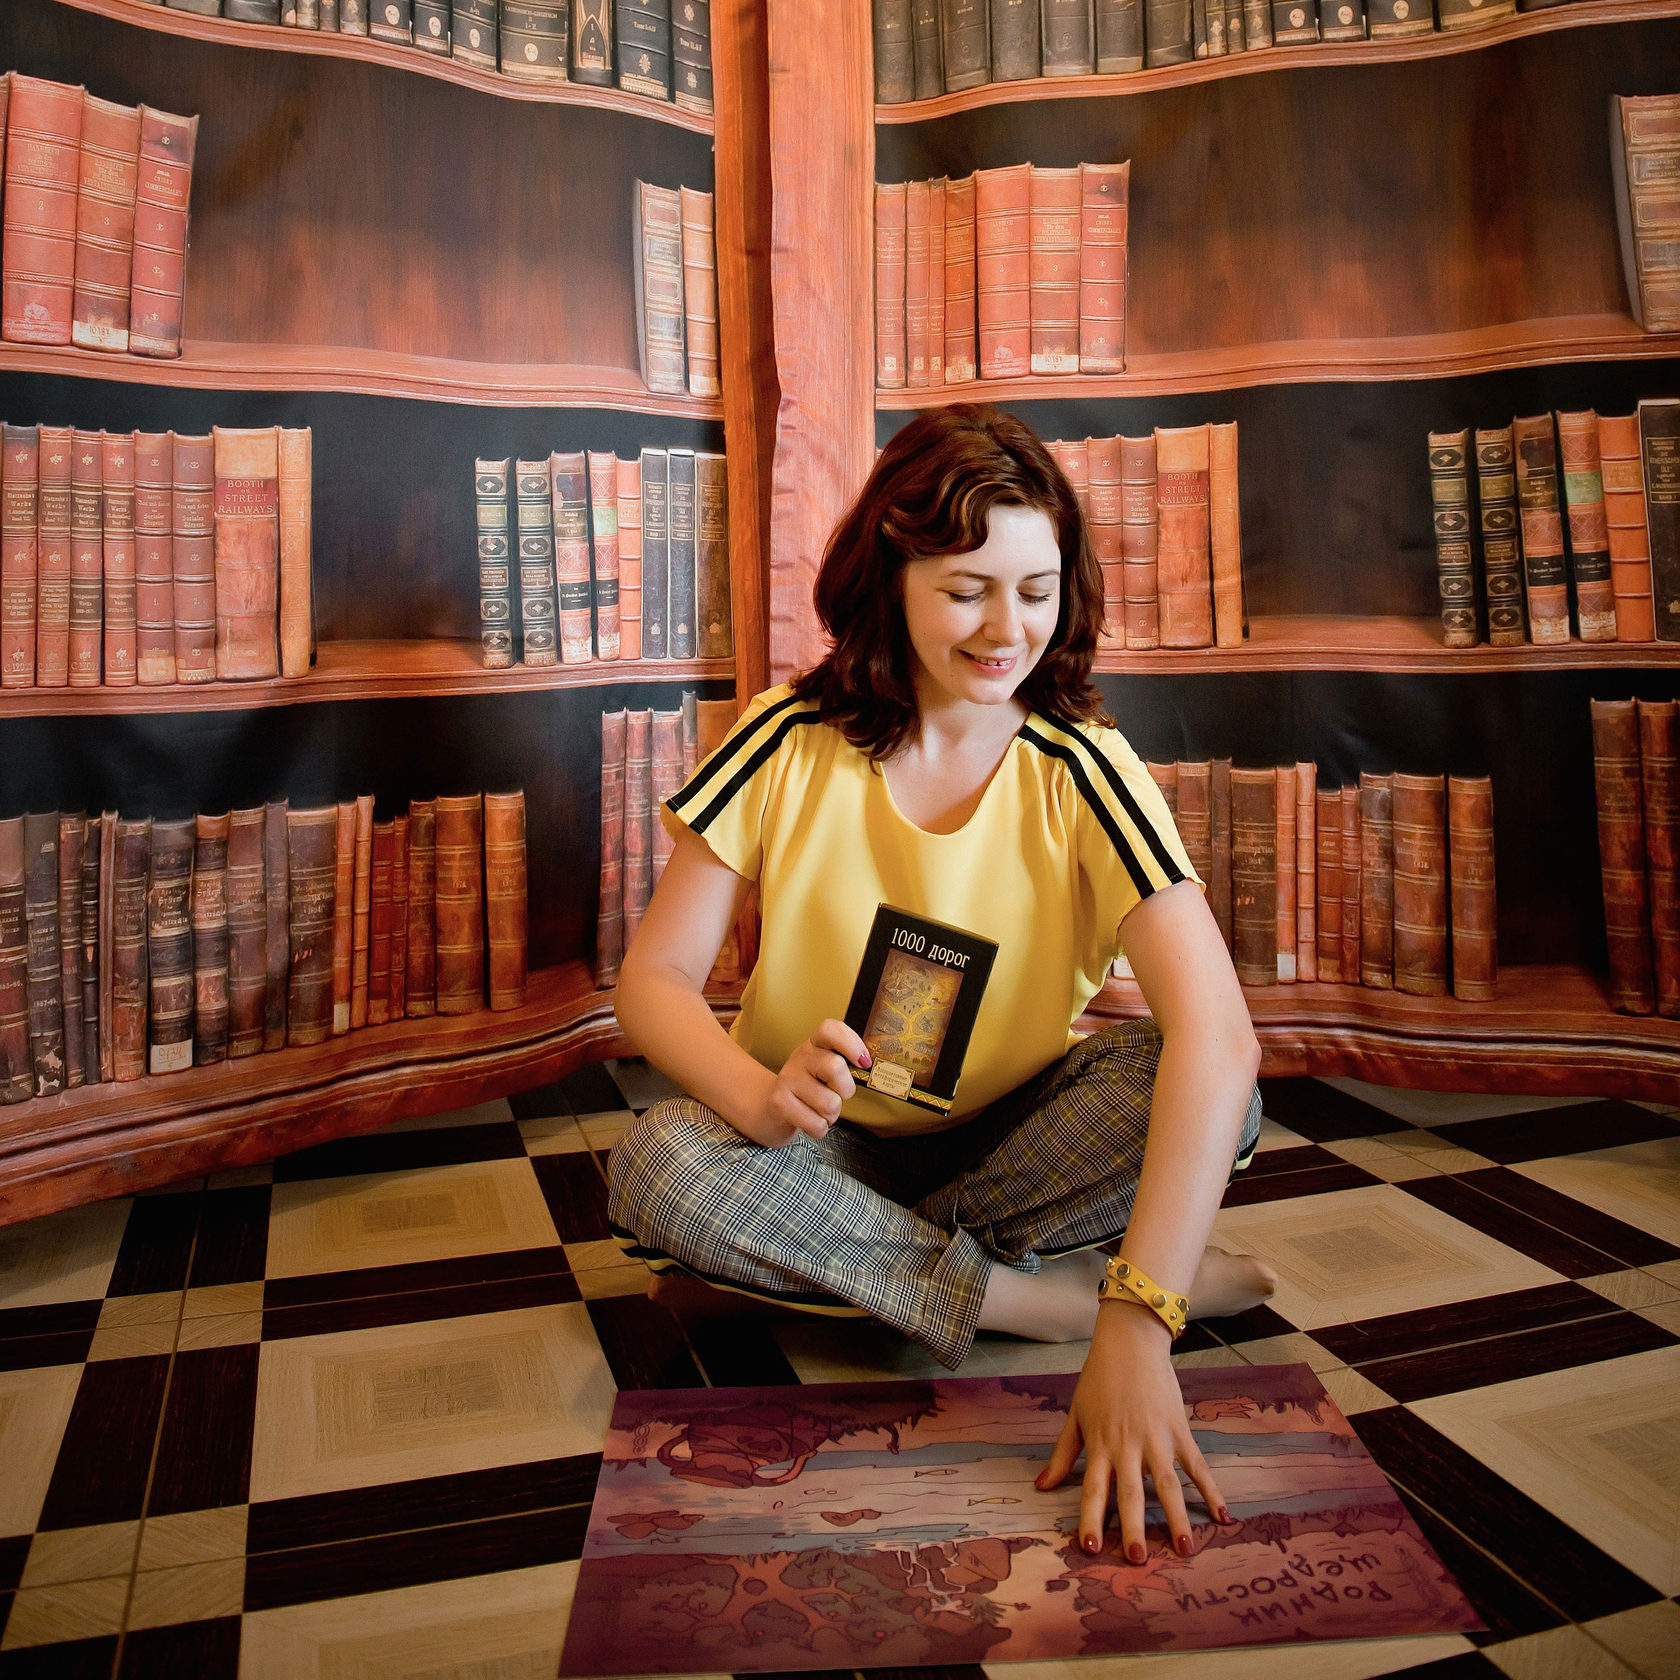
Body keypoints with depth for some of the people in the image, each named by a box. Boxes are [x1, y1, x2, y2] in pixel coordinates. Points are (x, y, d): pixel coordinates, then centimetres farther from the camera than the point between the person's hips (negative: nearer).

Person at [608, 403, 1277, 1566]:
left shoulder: (1082, 772, -16)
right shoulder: (793, 747, -12)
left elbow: (1218, 1032, -30)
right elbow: (655, 978, -11)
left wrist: (1138, 1334, -41)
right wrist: (759, 1090, -35)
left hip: (1016, 1135, 0)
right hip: (822, 1143, 1)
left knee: (1211, 1097, -28)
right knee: (657, 1167, -31)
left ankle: (850, 1261, -16)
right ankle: (1048, 1296, -20)